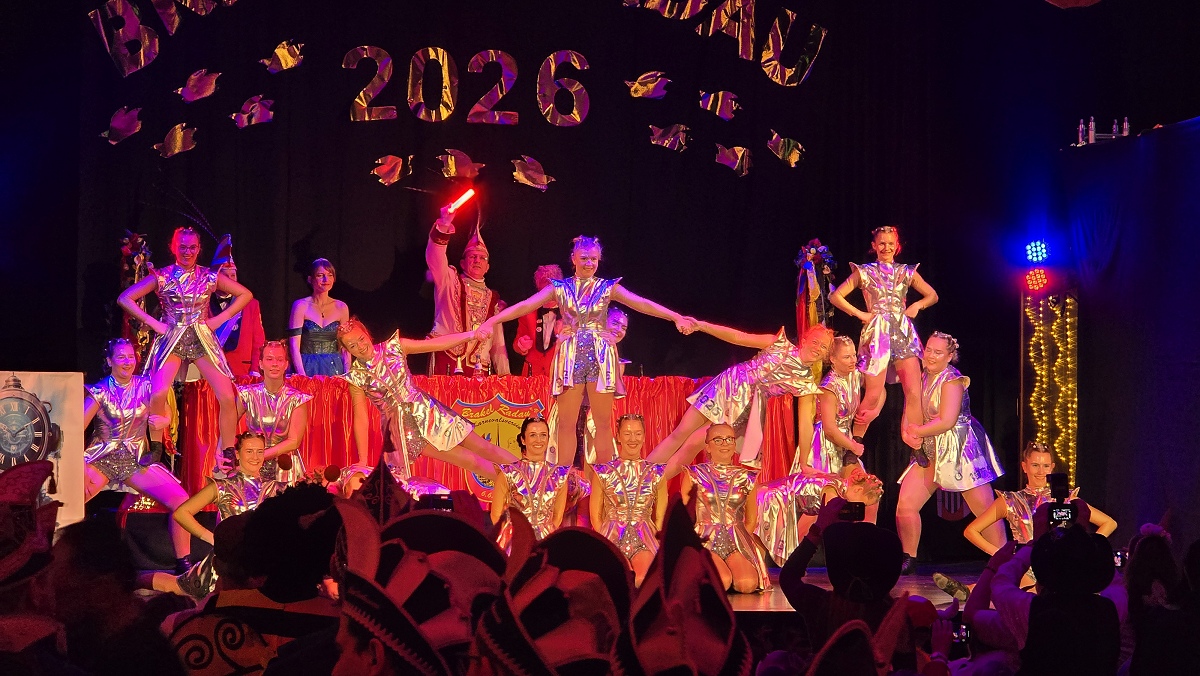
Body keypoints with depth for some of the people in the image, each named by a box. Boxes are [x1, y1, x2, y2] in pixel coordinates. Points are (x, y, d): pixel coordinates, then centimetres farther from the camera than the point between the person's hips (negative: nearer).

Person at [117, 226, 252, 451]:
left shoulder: (209, 277, 6)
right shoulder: (161, 276, 2)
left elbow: (246, 295, 13)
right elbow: (124, 299, -1)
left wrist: (219, 319, 3)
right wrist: (153, 323, -7)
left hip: (203, 339, 2)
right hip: (171, 340, -2)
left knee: (228, 398, -12)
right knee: (158, 394, -24)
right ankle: (156, 450, -6)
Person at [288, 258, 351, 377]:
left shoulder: (341, 308, 8)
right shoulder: (301, 306, -1)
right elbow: (294, 345, -5)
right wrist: (302, 376, -16)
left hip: (334, 370, 2)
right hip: (308, 368, -2)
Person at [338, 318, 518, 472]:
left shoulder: (393, 347, -3)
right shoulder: (355, 377, -8)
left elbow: (438, 343, -5)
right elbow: (361, 419, -6)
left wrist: (473, 333, -14)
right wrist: (363, 460, -10)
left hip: (427, 410, 3)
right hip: (405, 427, -3)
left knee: (484, 448, 3)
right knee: (472, 462, -7)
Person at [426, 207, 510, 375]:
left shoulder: (493, 298, 21)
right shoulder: (450, 282, 12)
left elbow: (498, 342, 20)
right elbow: (434, 257, -8)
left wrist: (504, 373, 9)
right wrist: (444, 225, -22)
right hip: (447, 363, -3)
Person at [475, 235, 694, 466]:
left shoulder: (609, 287, 6)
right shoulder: (560, 288, 7)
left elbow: (642, 304, -5)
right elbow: (526, 305, -2)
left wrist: (677, 317, -19)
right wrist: (491, 321, -14)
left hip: (601, 356, 0)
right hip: (570, 356, 0)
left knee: (603, 422, 1)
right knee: (566, 423, -1)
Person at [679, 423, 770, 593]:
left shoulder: (746, 478, 12)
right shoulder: (695, 474, 6)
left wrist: (740, 539, 4)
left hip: (738, 540, 2)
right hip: (705, 540, -2)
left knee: (747, 584, -27)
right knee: (722, 582, -30)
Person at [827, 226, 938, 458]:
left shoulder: (907, 272, 12)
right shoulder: (864, 272, 5)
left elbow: (932, 295, 20)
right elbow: (836, 296, 2)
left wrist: (917, 306, 2)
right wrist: (860, 314, -4)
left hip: (904, 334, 3)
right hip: (877, 334, -3)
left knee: (914, 391, -8)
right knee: (873, 396, -4)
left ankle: (917, 449, -1)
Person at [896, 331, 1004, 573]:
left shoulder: (952, 380, -12)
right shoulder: (922, 378, 10)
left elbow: (947, 421, -20)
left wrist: (917, 432, -10)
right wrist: (907, 432, -12)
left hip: (959, 450, -7)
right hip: (929, 452, 7)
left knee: (984, 508, -5)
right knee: (905, 504, -3)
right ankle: (908, 560, 10)